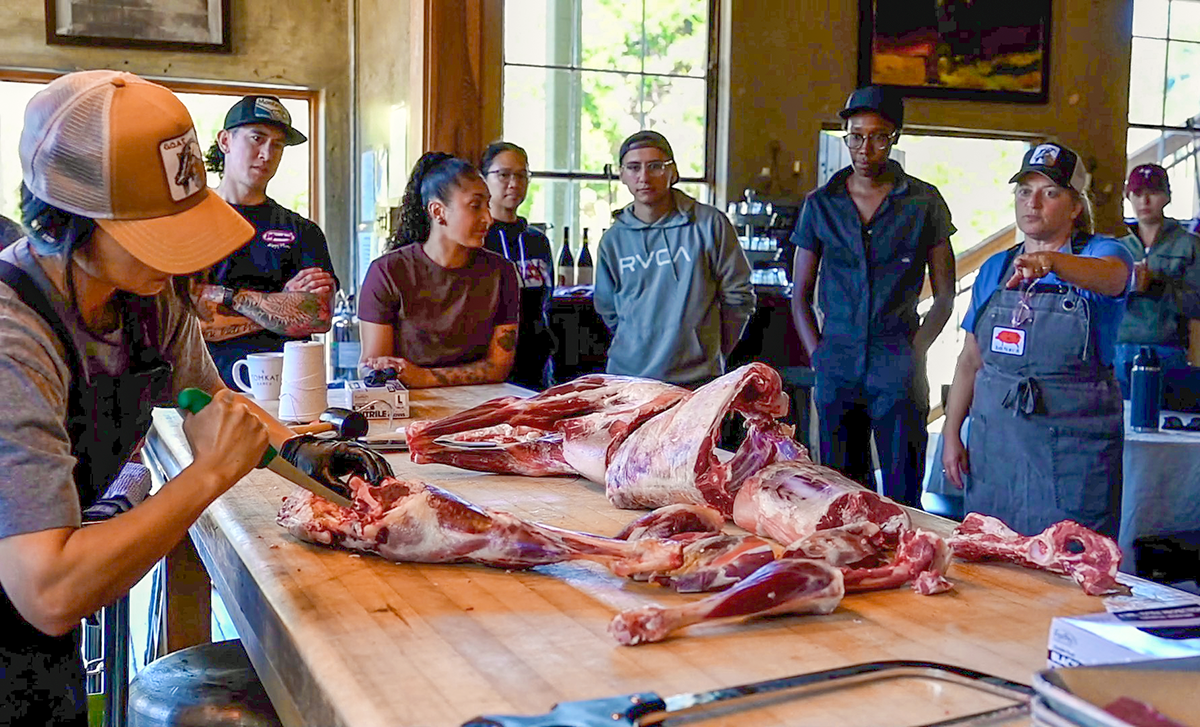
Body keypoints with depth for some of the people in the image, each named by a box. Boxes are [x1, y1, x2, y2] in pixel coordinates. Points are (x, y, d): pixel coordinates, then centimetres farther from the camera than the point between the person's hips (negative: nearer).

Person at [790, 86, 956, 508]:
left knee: (903, 495, 1)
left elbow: (945, 295, 5)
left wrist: (914, 352, -6)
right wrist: (818, 357, 1)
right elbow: (800, 295, 12)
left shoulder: (924, 202, 2)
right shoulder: (820, 204, 8)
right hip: (837, 365, 2)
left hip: (897, 366, -2)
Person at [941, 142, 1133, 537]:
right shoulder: (995, 268, 10)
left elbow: (1109, 275, -28)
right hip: (993, 442, 4)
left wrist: (1051, 261, -48)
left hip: (1073, 450, -4)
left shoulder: (1103, 253, -2)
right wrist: (951, 433, 6)